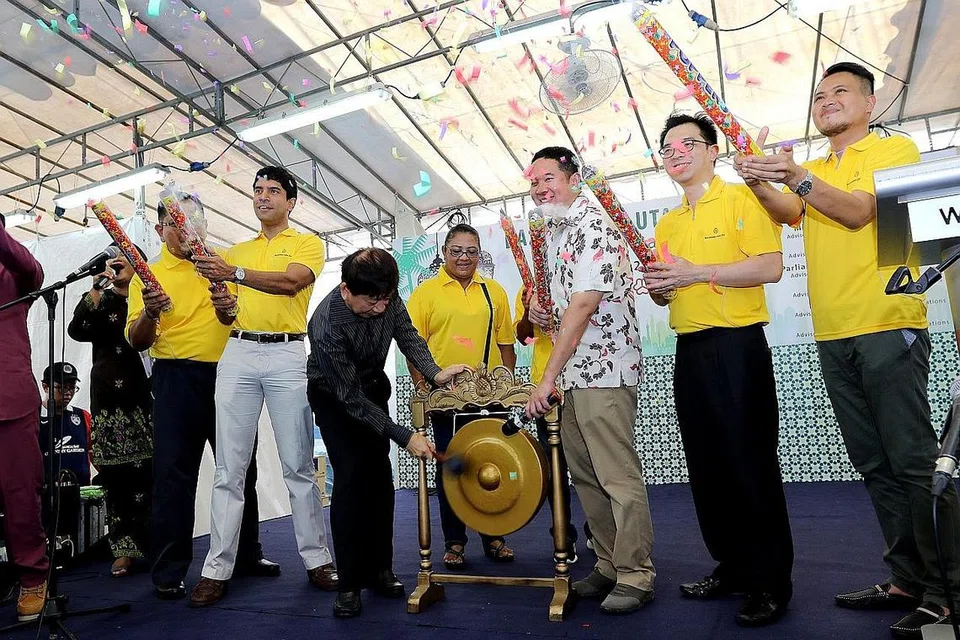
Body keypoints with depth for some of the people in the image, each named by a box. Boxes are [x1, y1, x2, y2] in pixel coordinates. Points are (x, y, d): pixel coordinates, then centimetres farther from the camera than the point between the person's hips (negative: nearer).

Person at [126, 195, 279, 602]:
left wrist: (231, 311, -7)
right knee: (173, 473, -2)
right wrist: (149, 314, -21)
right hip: (177, 378, -3)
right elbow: (136, 341, 0)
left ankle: (248, 553, 25)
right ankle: (169, 571, 11)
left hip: (228, 373, 3)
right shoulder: (148, 275, 6)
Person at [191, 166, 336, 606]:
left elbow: (292, 281, -12)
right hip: (237, 354, 4)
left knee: (298, 465, 0)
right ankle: (218, 568, 11)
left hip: (287, 355, -4)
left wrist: (235, 274, -21)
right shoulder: (237, 251, 22)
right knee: (229, 467, 3)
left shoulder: (307, 243, 8)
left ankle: (317, 559, 11)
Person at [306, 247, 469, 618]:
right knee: (351, 475, -14)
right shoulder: (327, 324, -37)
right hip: (333, 395, -5)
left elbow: (407, 334, -7)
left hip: (372, 386, 5)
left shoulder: (386, 297, -23)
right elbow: (350, 398, -31)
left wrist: (433, 372, -26)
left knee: (379, 474, 2)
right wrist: (404, 437, -31)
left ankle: (379, 569, 13)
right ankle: (349, 583, -2)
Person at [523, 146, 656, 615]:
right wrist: (540, 309, 3)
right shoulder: (553, 233, 17)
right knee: (585, 474, 12)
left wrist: (548, 377, -19)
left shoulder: (593, 227, -11)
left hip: (604, 369, -9)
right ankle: (609, 566, 24)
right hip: (574, 372, 9)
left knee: (619, 476, -3)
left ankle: (636, 576, 10)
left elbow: (583, 307, -19)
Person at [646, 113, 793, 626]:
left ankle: (771, 581, 11)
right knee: (706, 465, 11)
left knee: (751, 462, -3)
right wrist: (658, 287, 0)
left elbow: (770, 266, -14)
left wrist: (697, 272, -16)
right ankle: (732, 565, 25)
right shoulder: (666, 224, 18)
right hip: (689, 350, 7)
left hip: (737, 346, -7)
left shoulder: (741, 199, -1)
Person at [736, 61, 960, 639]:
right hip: (833, 337, 6)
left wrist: (795, 176, -25)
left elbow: (858, 211, -13)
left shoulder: (895, 149, 4)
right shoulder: (812, 172, 22)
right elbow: (788, 212, 1)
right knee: (875, 465, 10)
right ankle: (909, 579, 21)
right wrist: (759, 181, -17)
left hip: (889, 329, -6)